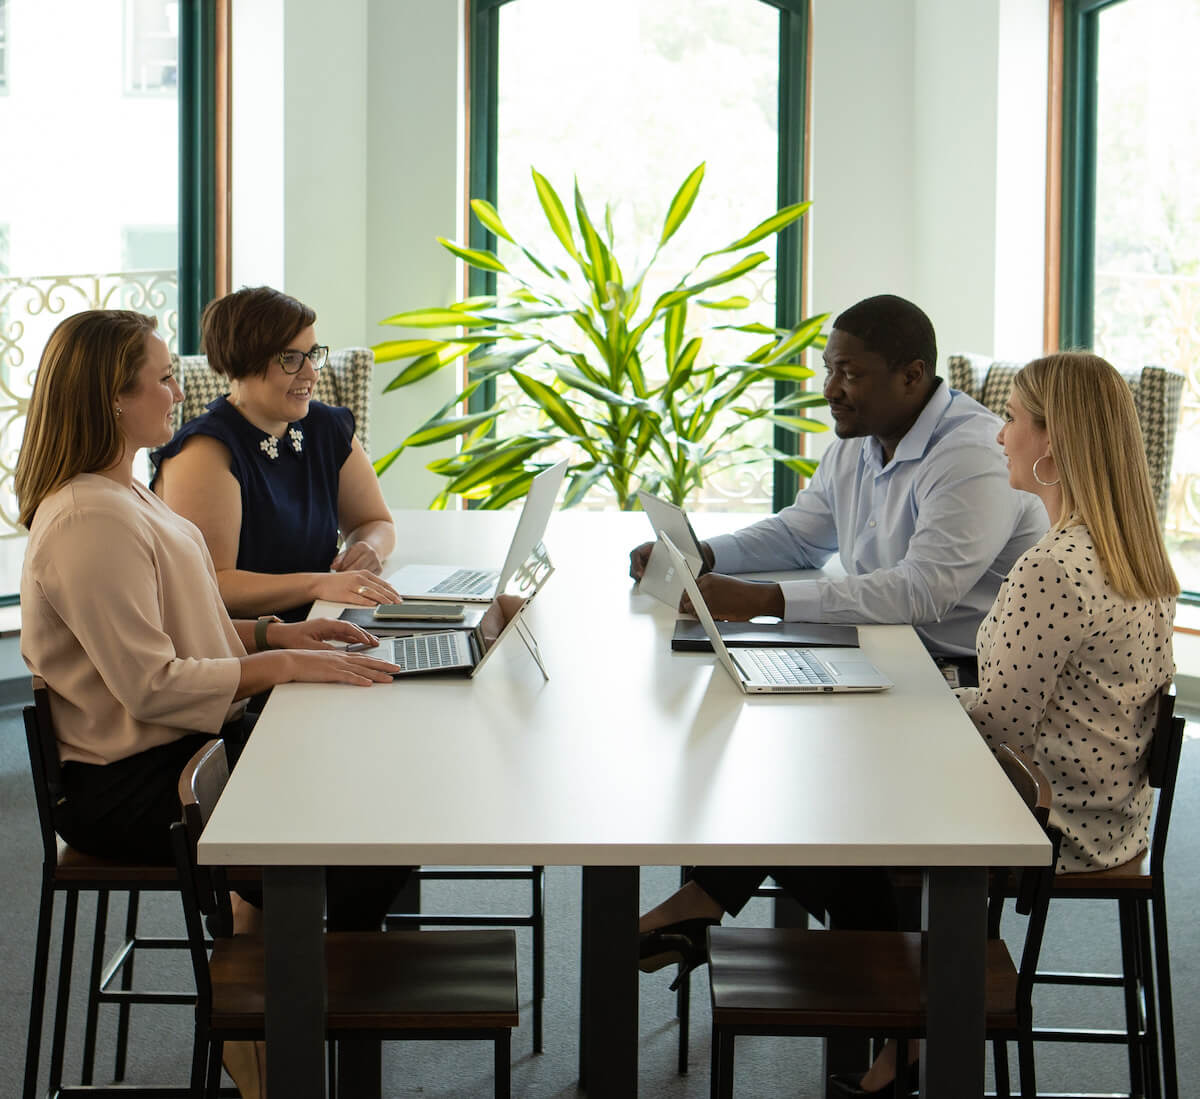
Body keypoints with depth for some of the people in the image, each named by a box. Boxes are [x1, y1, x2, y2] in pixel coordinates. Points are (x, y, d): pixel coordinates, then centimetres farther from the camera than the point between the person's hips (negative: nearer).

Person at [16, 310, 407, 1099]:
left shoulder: (123, 494, 12)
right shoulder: (90, 523, -22)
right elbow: (152, 683, -25)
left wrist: (274, 633, 5)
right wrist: (284, 665, -22)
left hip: (183, 749, 10)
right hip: (128, 789, -10)